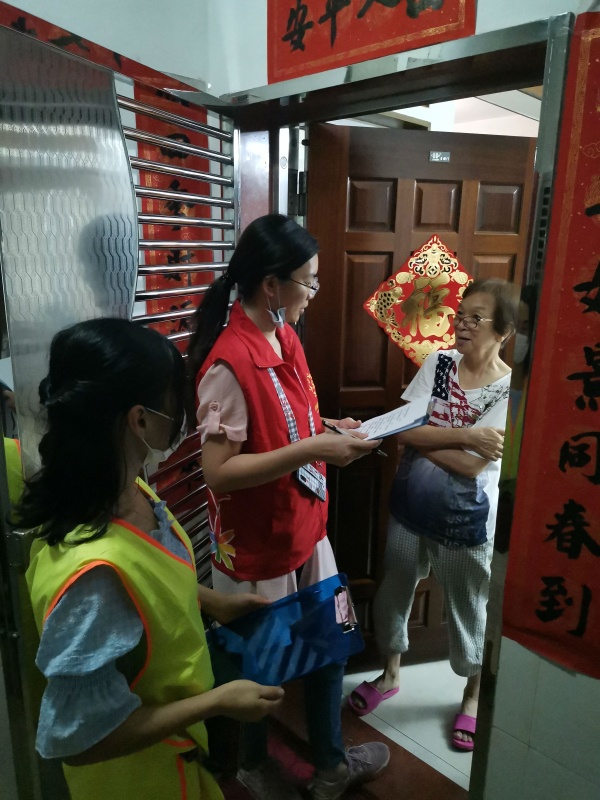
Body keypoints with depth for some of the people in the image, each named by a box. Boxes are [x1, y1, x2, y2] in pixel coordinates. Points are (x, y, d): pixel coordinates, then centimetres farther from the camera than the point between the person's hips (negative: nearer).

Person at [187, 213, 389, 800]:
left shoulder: (283, 334, 0)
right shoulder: (230, 362, -26)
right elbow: (218, 471, -26)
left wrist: (330, 429, -2)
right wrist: (312, 451, -30)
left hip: (304, 525, 8)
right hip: (256, 544, -8)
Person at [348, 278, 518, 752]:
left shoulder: (511, 391, -16)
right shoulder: (438, 363, -5)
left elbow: (472, 465, -25)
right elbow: (403, 430, -16)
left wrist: (420, 435, -17)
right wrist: (464, 434, -25)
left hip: (465, 519, -4)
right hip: (411, 506, 4)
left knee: (468, 607, 17)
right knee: (393, 591, 19)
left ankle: (474, 695, 45)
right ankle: (391, 674, 47)